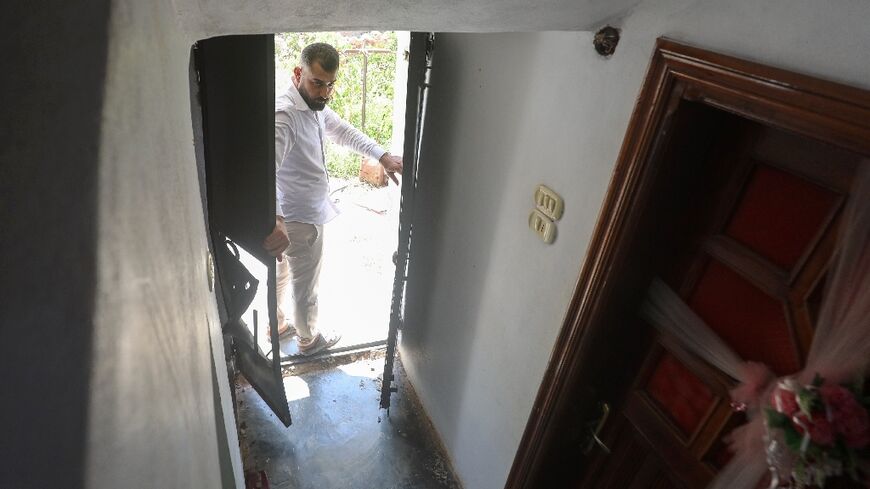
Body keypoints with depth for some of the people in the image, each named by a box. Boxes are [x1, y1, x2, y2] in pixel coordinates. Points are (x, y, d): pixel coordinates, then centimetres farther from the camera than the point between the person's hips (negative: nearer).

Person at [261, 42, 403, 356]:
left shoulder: (314, 106, 1)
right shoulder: (284, 115, -30)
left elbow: (342, 131, 13)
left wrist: (382, 156, -1)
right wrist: (273, 220, -59)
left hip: (291, 216, 9)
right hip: (302, 221, -9)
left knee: (283, 274, 27)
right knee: (306, 286, 13)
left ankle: (278, 325, 49)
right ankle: (308, 340, 37)